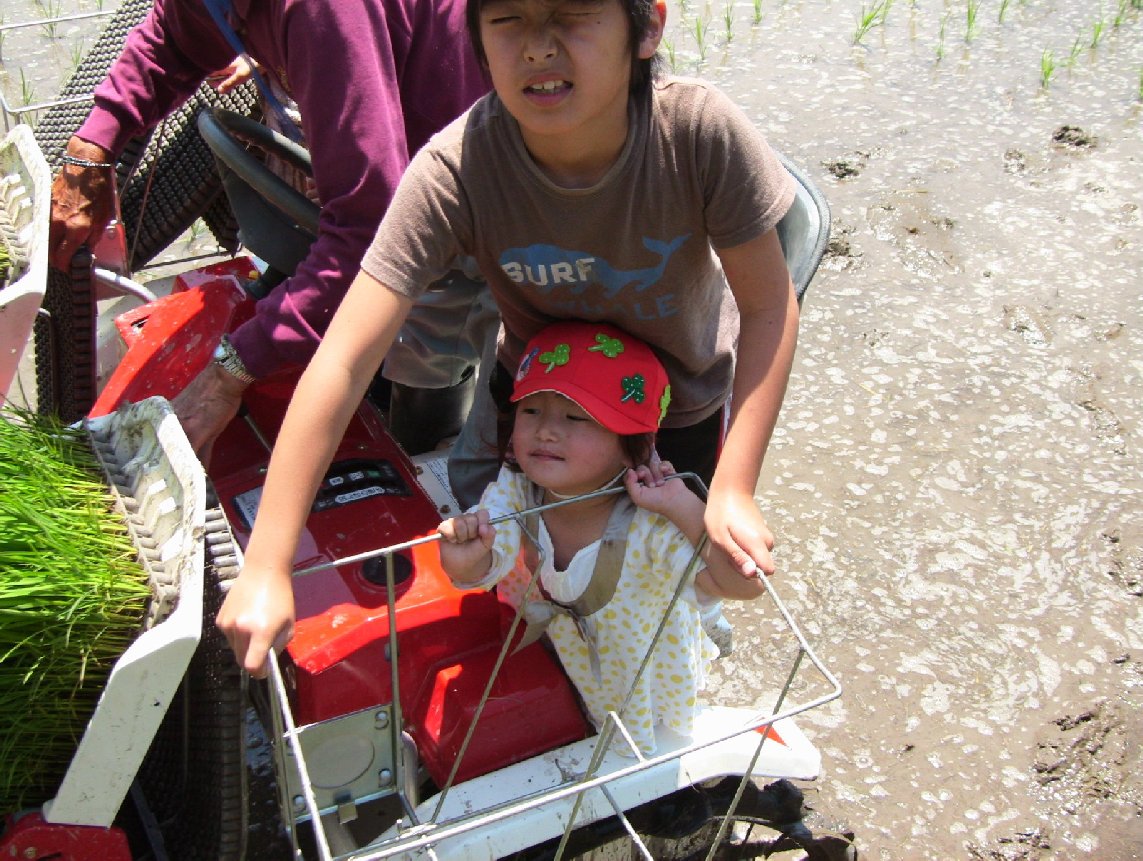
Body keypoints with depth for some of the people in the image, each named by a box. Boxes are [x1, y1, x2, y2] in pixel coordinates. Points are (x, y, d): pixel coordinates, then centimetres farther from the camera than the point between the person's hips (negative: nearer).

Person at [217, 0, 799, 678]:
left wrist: (734, 489, -31)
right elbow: (343, 363, -38)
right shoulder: (456, 169, -36)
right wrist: (267, 567, -40)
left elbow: (769, 308, -24)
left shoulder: (701, 130, -36)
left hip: (684, 405, 0)